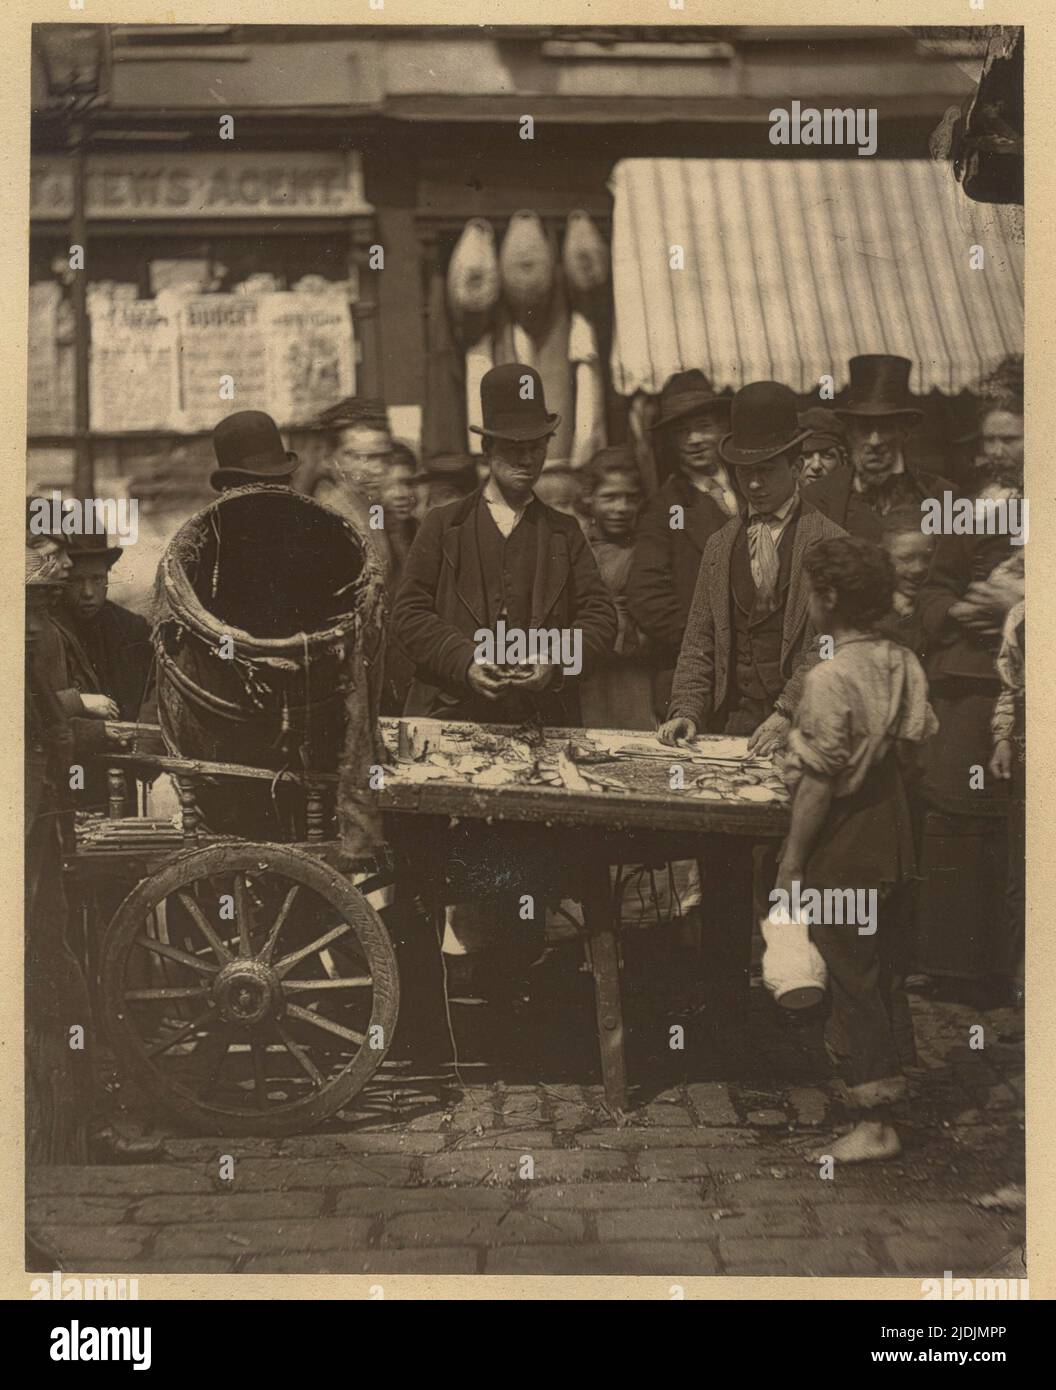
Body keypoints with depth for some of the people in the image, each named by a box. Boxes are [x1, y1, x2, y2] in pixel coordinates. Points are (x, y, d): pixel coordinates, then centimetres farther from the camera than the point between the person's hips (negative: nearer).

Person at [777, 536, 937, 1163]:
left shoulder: (830, 678, -22)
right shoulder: (905, 664, 0)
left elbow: (819, 780, -20)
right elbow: (915, 746, 8)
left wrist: (793, 856, -12)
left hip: (841, 852, -8)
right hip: (892, 842, 8)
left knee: (852, 978, 0)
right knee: (888, 966, 19)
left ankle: (876, 1124, 6)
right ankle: (894, 1079, 34)